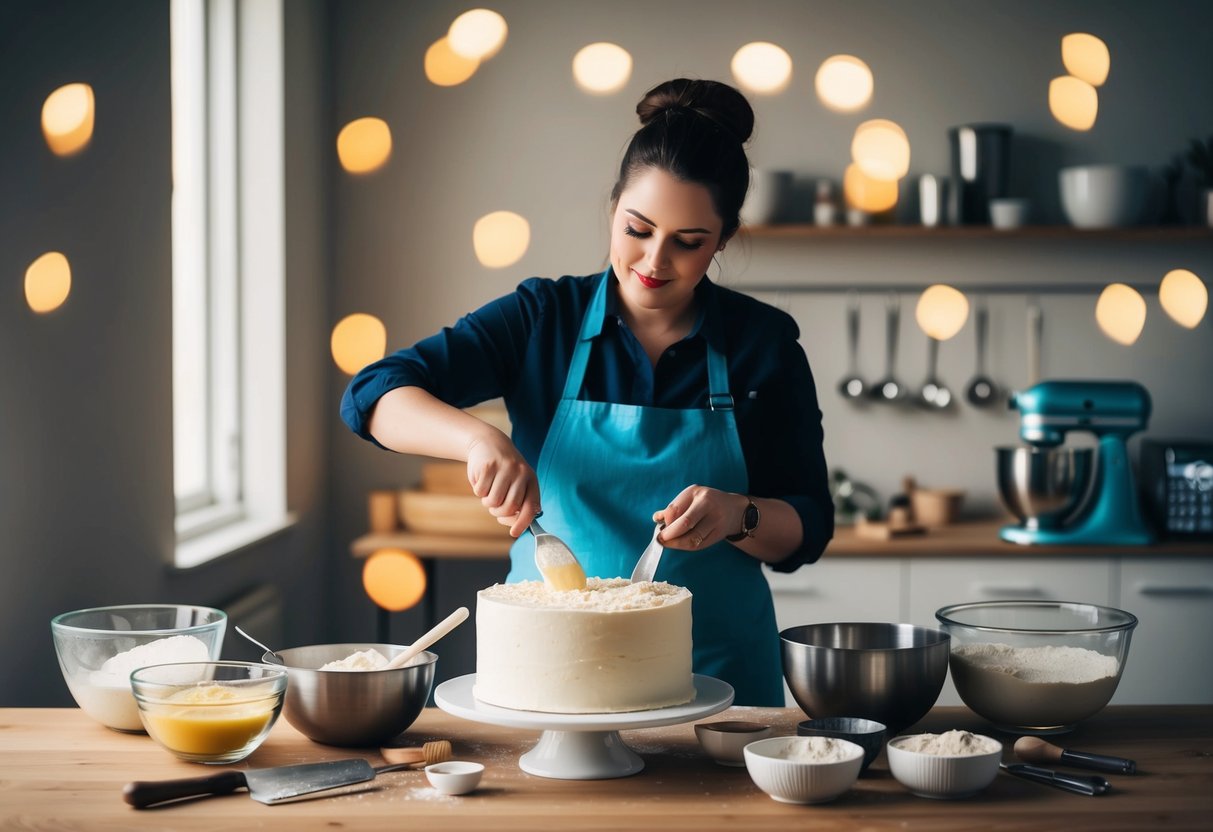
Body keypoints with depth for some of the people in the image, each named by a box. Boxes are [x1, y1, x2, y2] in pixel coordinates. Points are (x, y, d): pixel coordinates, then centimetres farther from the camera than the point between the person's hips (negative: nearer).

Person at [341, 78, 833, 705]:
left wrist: (737, 515, -18)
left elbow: (808, 530, 3)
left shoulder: (764, 342, 1)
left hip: (717, 671, 0)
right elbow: (374, 395, -7)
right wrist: (479, 437, -26)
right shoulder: (543, 318, 0)